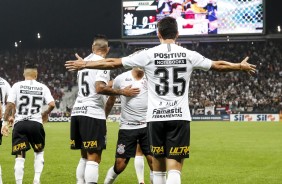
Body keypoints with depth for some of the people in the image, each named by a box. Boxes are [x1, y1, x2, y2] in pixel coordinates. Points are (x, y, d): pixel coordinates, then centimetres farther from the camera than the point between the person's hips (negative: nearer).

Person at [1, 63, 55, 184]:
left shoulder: (17, 86, 2)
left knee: (20, 156, 2)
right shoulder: (42, 87, 6)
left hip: (20, 124, -1)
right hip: (36, 123, 1)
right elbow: (52, 104, -3)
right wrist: (45, 114, 17)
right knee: (39, 152, 22)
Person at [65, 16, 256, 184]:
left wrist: (84, 64, 20)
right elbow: (218, 65, 18)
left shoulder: (148, 55, 0)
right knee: (174, 167, -5)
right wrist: (241, 66, 37)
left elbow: (113, 63, 7)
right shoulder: (189, 55, 3)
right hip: (180, 116, 0)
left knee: (158, 164, 15)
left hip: (156, 116, 0)